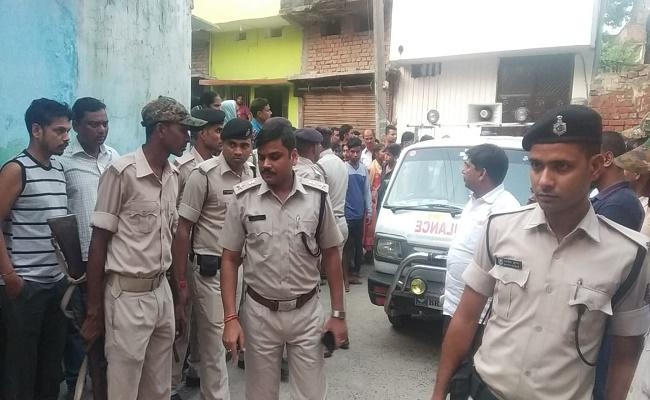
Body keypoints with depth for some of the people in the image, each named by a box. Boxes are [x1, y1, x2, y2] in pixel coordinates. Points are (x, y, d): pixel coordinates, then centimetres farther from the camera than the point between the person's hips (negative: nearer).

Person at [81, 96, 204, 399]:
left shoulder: (173, 176, 6)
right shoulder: (121, 172, -13)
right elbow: (99, 242, -9)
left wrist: (177, 299, 13)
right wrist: (94, 309, -7)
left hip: (161, 292, 6)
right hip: (128, 295, -6)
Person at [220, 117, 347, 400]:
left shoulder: (317, 197, -7)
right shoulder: (243, 198, -8)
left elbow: (330, 255, 2)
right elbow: (230, 260, -2)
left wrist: (338, 314, 1)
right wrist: (230, 318, -8)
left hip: (306, 313, 0)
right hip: (259, 313, 0)